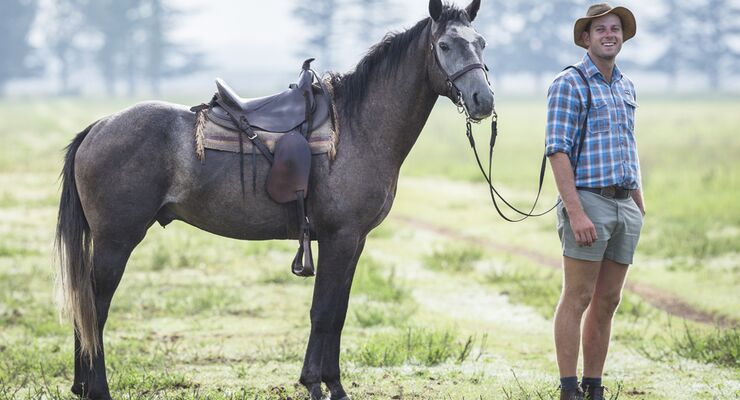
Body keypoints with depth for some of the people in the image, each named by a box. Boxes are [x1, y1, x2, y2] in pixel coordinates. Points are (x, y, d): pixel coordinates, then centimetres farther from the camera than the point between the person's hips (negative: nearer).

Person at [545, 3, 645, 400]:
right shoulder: (569, 84, -7)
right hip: (588, 202, -7)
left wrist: (640, 208, 17)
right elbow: (557, 151, -13)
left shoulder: (626, 87, 17)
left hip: (625, 206, 7)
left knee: (607, 302, 8)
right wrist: (575, 213, -21)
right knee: (577, 300, -5)